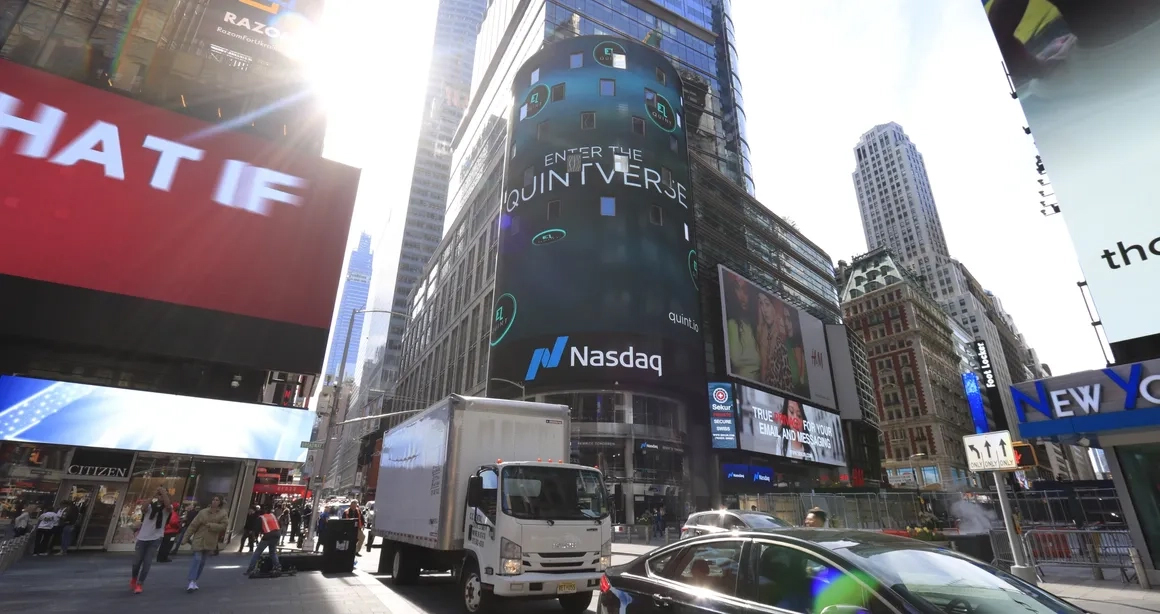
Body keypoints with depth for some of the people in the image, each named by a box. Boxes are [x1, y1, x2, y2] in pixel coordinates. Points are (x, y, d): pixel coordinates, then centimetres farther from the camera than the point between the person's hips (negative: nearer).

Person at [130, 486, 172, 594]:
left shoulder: (167, 508, -4)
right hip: (143, 537, 1)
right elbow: (143, 508, -26)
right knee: (137, 561, 11)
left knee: (147, 562, -3)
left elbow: (168, 506, -28)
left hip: (156, 538, -1)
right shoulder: (150, 505, -3)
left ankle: (140, 584, 11)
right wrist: (153, 496, -32)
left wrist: (164, 492, -28)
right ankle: (134, 579, 38)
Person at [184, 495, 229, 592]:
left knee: (202, 561, 10)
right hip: (199, 539, -2)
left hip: (210, 541, 2)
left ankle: (194, 581, 22)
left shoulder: (222, 514, -1)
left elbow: (223, 526, -10)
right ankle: (192, 581, -13)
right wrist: (186, 538, -1)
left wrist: (210, 525, -16)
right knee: (197, 559, -13)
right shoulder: (203, 512, -3)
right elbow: (193, 525, 0)